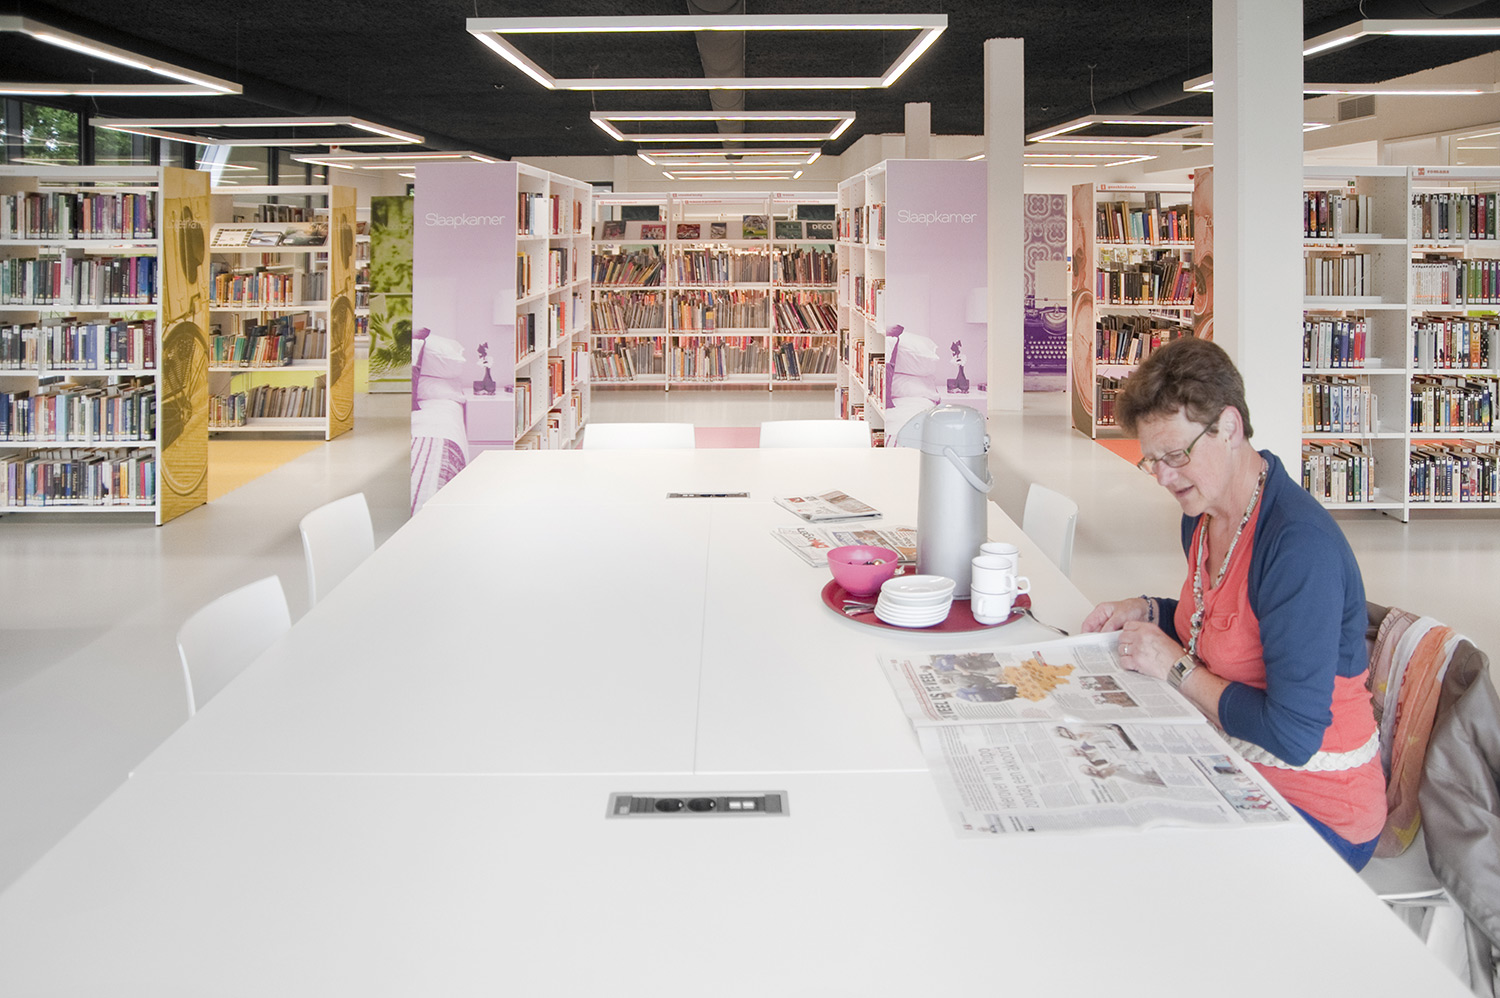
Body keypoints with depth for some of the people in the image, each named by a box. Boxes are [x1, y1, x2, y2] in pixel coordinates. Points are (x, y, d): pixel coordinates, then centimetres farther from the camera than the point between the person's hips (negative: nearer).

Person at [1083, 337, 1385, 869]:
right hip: (1229, 765, 8)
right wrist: (1147, 612, 3)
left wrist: (1176, 667, -19)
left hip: (1313, 808, -8)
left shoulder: (1301, 544, -26)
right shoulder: (1202, 515, 1)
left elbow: (1293, 737, -28)